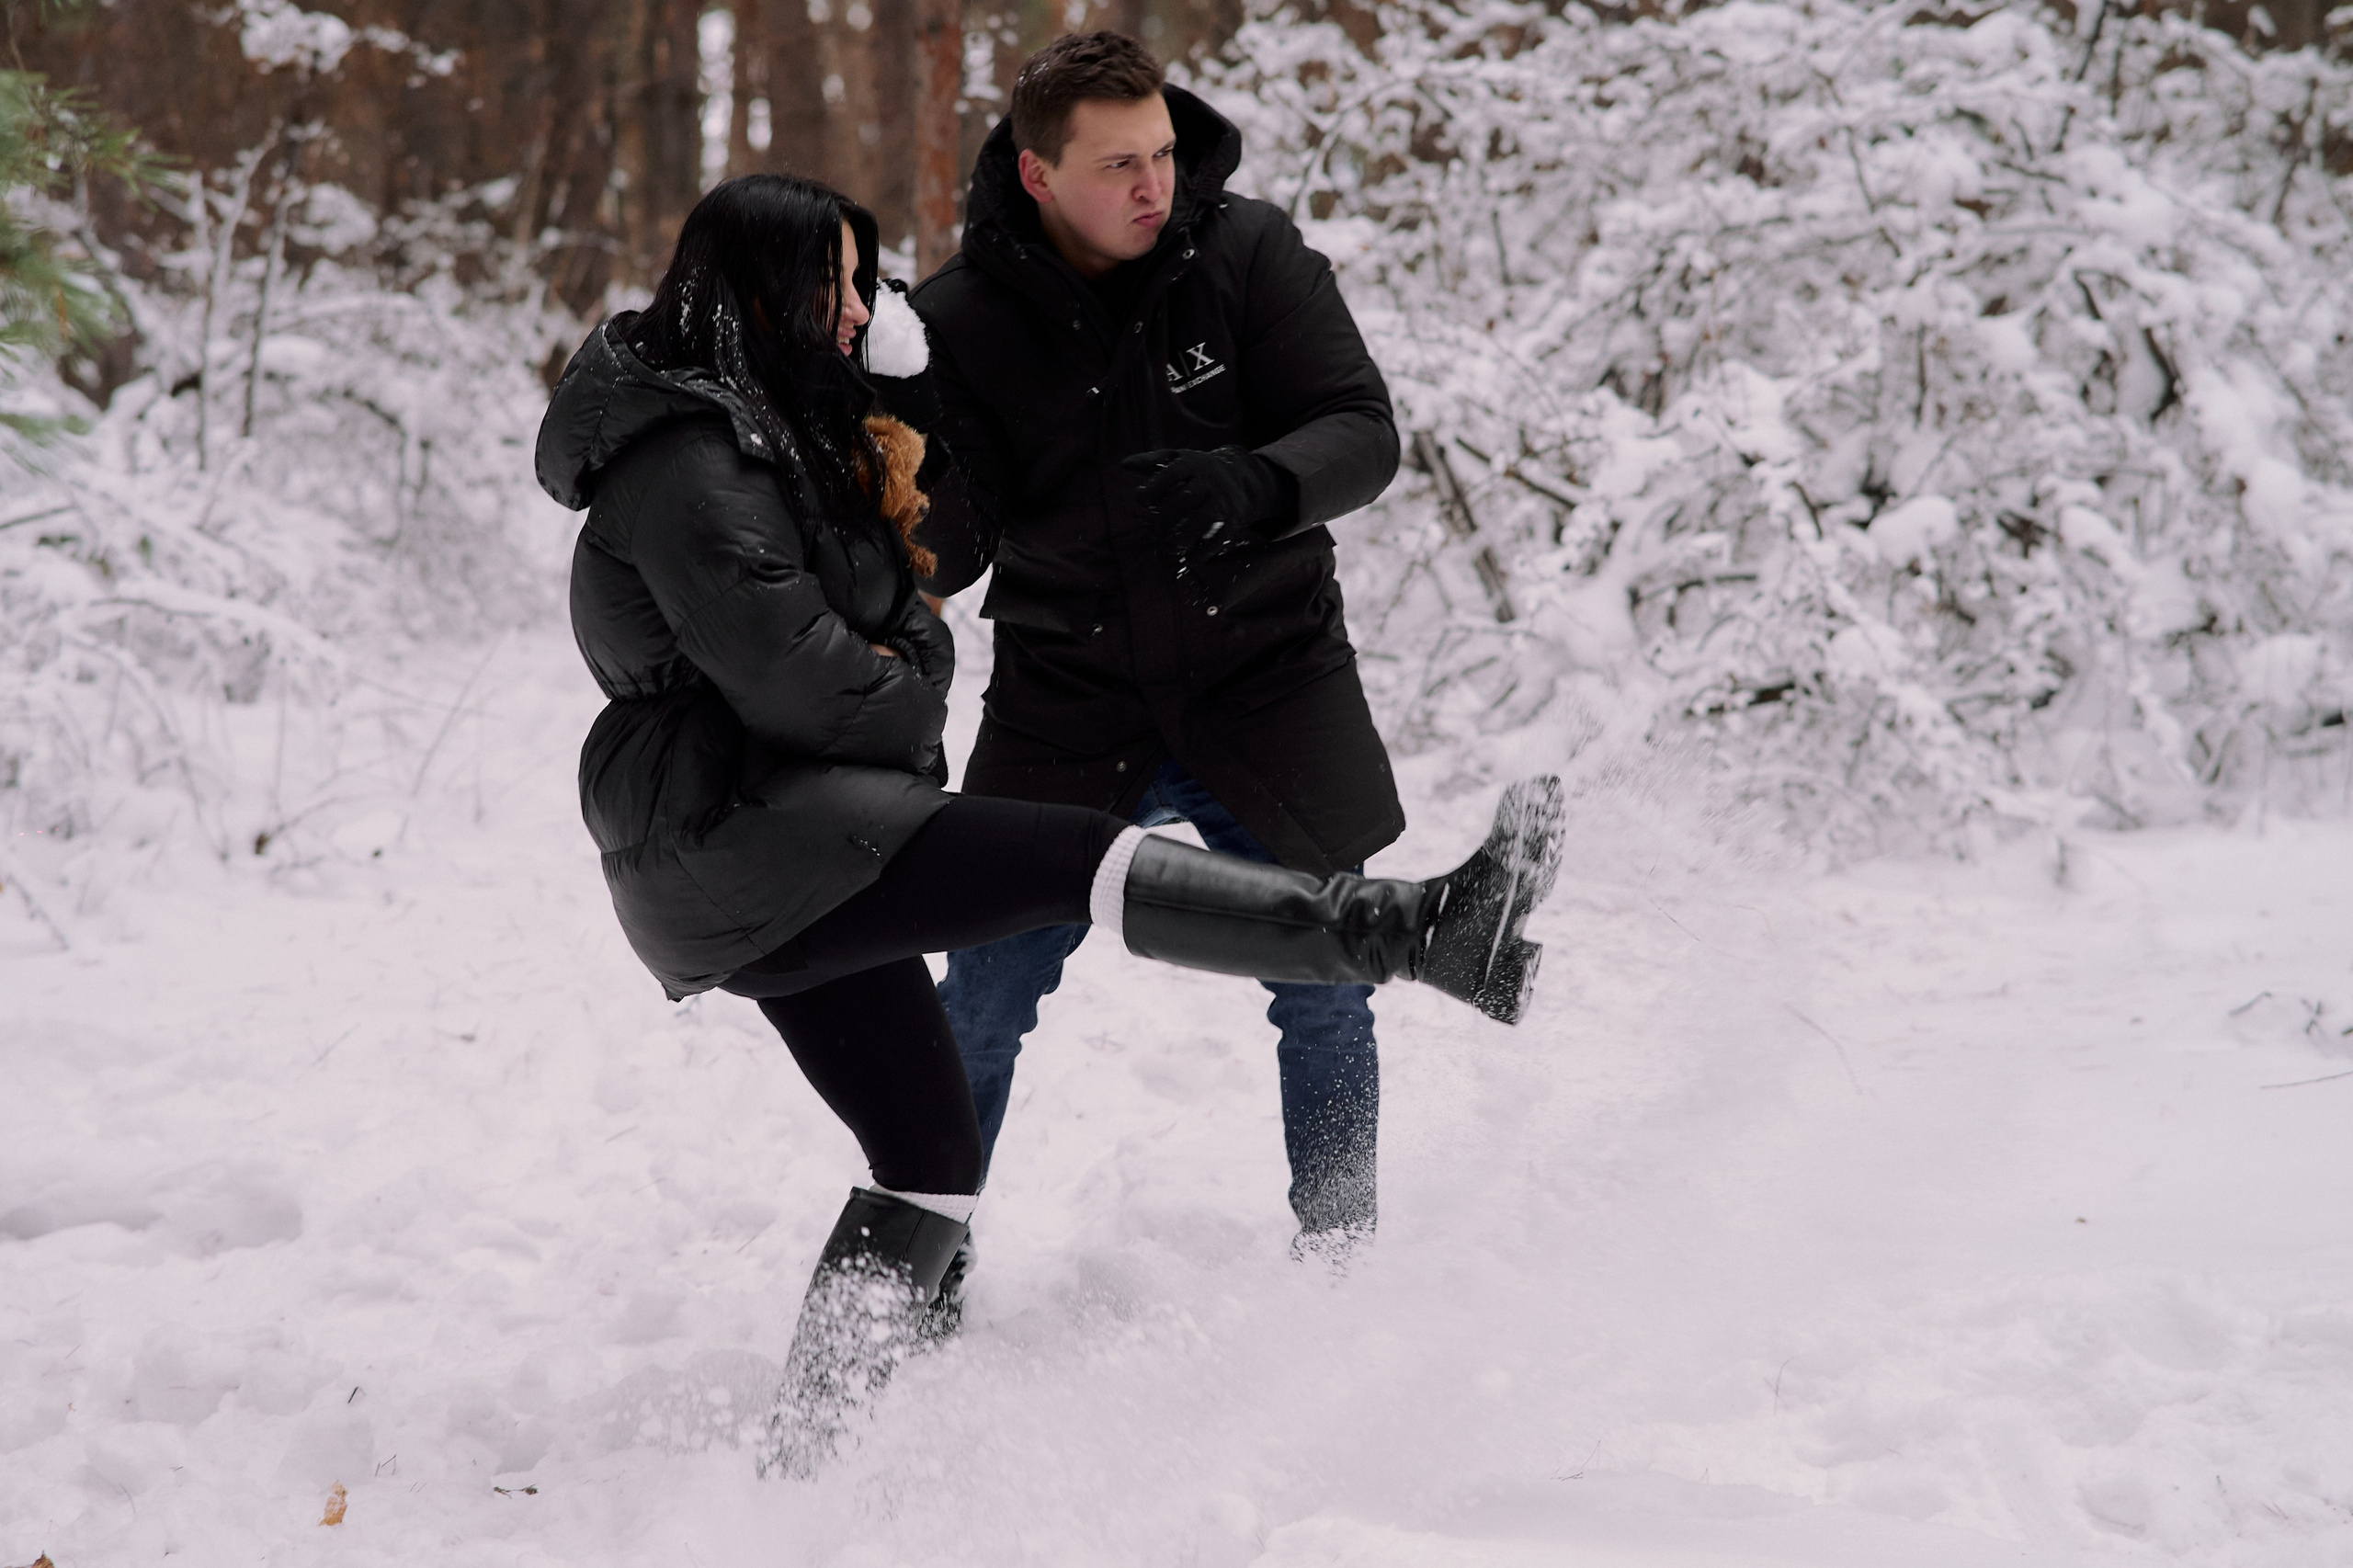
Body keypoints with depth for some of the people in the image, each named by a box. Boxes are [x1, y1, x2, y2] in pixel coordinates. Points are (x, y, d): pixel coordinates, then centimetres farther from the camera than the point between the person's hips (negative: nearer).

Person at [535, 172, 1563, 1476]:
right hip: (730, 830, -11)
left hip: (776, 855, 11)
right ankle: (1421, 933, -34)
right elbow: (794, 679, -20)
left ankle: (818, 1457, 15)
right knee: (1075, 857, -24)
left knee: (929, 1155, 11)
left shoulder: (772, 426, 19)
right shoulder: (687, 465, -14)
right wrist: (911, 707, -2)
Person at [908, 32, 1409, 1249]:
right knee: (981, 1001, 0)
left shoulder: (1251, 253, -10)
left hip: (1262, 681, 1)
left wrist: (1248, 485, -33)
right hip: (1070, 703, 0)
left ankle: (1340, 1254, 27)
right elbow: (949, 540, -10)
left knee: (1323, 989, 7)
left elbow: (1361, 433, -13)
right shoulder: (961, 321, -10)